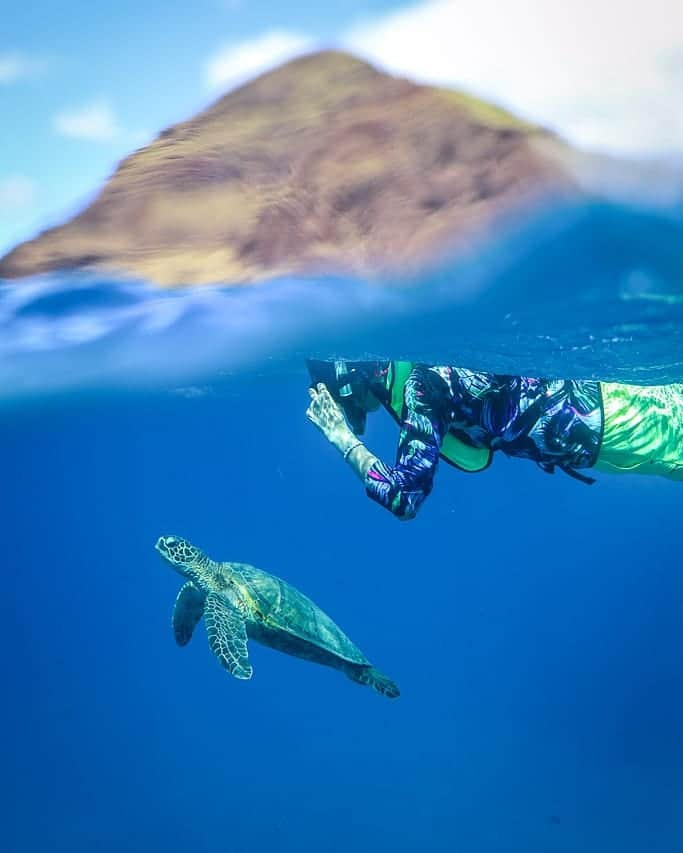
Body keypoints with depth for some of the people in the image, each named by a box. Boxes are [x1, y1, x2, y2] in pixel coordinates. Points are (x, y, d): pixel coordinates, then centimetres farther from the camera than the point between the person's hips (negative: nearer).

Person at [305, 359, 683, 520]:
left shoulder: (419, 387, -26)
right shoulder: (408, 365, 0)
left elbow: (403, 497, -29)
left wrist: (343, 437, -22)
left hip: (605, 423, -7)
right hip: (587, 395, 7)